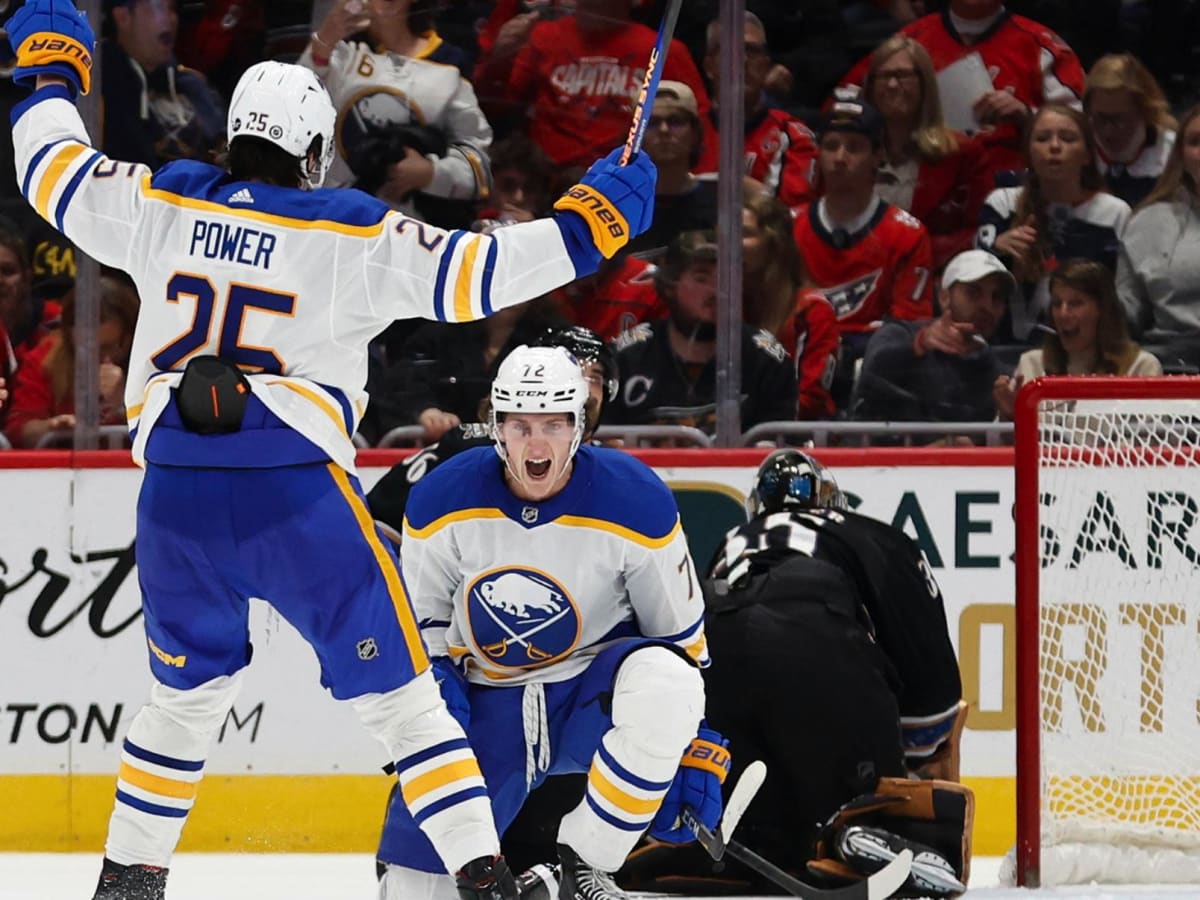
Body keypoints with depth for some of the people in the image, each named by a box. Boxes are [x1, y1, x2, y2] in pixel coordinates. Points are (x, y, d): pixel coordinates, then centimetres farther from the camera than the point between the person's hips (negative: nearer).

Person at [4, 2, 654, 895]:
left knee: (190, 690, 23)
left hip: (177, 494, 4)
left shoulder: (162, 205, 7)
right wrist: (590, 222, 4)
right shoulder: (353, 236, -2)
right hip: (299, 494, -4)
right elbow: (475, 272, -6)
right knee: (398, 688, 1)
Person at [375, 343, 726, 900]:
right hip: (483, 701, 1)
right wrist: (431, 683, -12)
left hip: (593, 694, -1)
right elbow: (416, 618, 5)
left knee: (664, 687, -38)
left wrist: (693, 750, -4)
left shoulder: (636, 501, -15)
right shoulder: (443, 500, -12)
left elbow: (679, 634, -4)